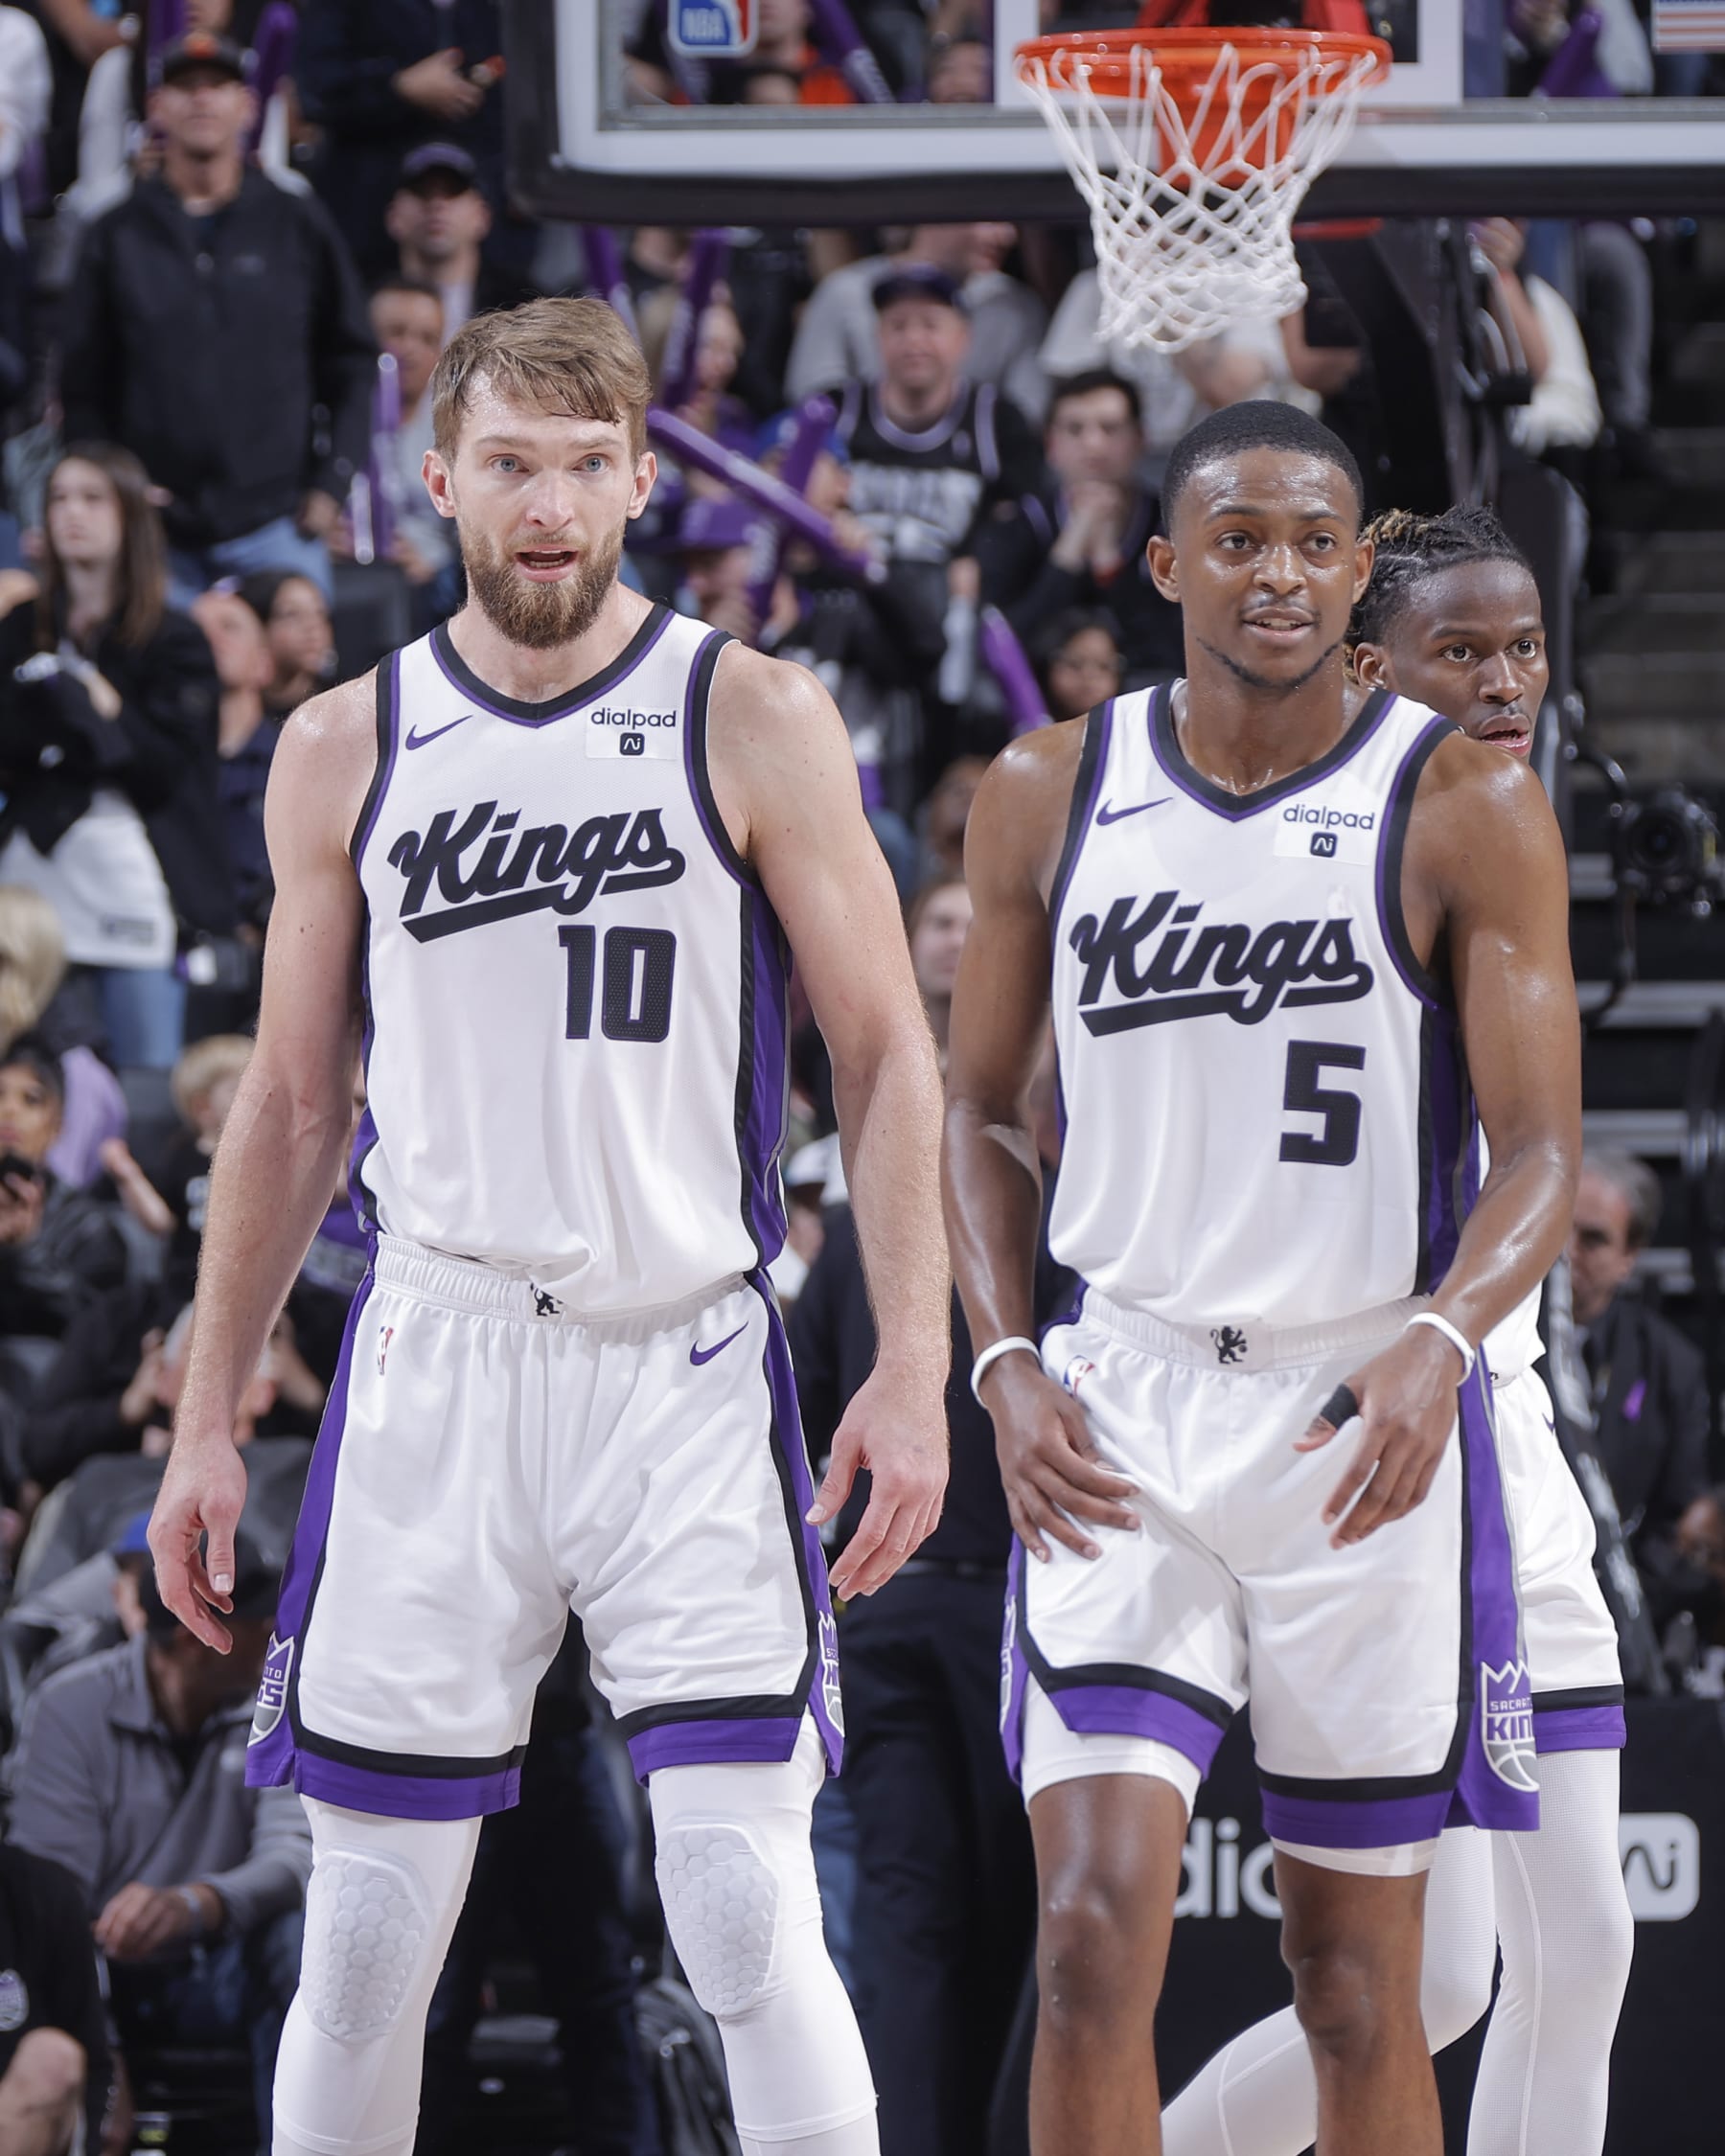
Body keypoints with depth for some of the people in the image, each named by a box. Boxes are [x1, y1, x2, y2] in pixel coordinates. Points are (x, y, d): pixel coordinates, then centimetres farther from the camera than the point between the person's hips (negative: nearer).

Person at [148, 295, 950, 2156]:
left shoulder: (753, 724, 0)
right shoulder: (345, 750, 8)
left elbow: (886, 1059, 1)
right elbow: (293, 1105, 15)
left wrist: (911, 1369, -9)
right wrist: (206, 1421, 12)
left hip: (687, 1371, -2)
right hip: (432, 1372, 2)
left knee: (745, 1912, -12)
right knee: (367, 1932, 4)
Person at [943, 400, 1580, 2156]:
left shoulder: (1463, 810, -5)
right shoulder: (1049, 795, 4)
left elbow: (1540, 1149, -8)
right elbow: (978, 1108, 12)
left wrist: (1440, 1339, -27)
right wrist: (1005, 1364, -3)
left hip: (1368, 1426, -1)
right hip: (1122, 1419, 1)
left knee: (1357, 1986, 7)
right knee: (1092, 1946, -11)